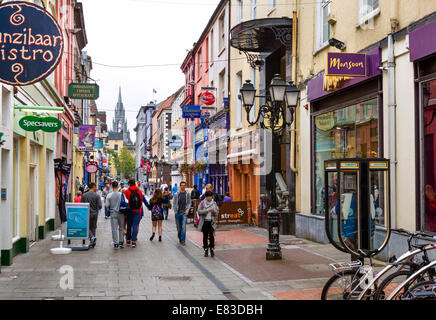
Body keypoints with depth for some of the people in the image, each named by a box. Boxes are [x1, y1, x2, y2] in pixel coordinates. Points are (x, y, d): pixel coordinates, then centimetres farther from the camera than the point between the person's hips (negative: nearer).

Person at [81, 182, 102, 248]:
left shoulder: (84, 195, -2)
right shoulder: (97, 195, -8)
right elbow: (100, 206, -10)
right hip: (95, 214, 0)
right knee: (93, 227, 12)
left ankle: (92, 237, -18)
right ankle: (92, 243, 14)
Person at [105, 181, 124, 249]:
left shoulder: (109, 195, -6)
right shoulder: (121, 194, -8)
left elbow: (106, 205, -2)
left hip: (113, 213, 0)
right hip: (121, 213, 0)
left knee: (114, 229, 4)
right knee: (121, 228, 13)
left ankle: (116, 243, 4)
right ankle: (121, 242, 14)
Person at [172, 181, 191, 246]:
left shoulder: (187, 194, 2)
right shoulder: (177, 194, 1)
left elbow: (189, 203, 7)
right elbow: (174, 202, 6)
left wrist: (187, 209, -7)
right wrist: (175, 210, -2)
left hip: (184, 212, -1)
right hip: (178, 212, 1)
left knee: (183, 227, -11)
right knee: (178, 227, 9)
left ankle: (183, 240, -8)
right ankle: (180, 238, 29)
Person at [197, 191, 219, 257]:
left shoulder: (214, 203, 6)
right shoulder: (202, 202, 2)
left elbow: (217, 213, 4)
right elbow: (199, 211, -4)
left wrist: (213, 210, -18)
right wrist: (206, 210, -18)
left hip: (212, 222, 0)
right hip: (204, 221, 0)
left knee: (211, 236, -10)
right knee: (205, 236, 5)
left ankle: (212, 249, 1)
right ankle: (206, 250, 13)